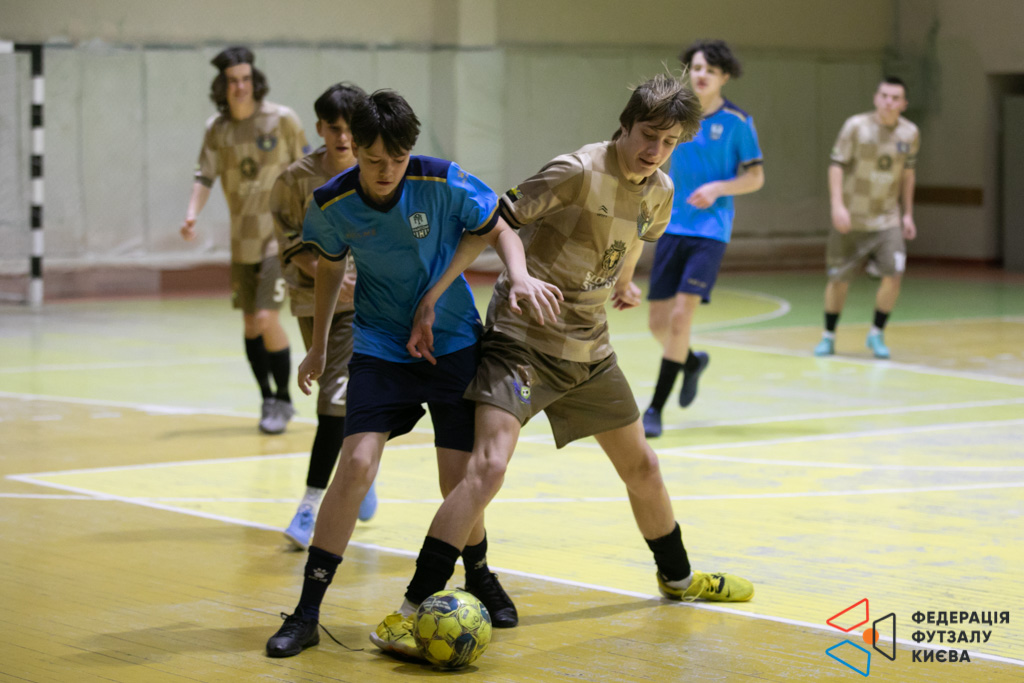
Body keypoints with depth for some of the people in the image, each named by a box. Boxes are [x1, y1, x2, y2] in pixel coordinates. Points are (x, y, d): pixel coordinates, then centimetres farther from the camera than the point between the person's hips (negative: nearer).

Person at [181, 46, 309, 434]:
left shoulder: (281, 120, -8)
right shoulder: (217, 129, 2)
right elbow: (205, 175, -1)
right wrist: (193, 212, -19)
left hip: (281, 234, -5)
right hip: (242, 239, 5)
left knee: (266, 317, -15)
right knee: (250, 324, 9)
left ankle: (283, 401, 1)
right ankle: (268, 400, 25)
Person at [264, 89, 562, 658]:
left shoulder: (446, 184, -16)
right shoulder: (332, 204, -11)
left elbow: (499, 231, -1)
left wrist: (520, 275, -22)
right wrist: (319, 346, 17)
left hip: (454, 343, 0)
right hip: (380, 347, 0)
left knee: (459, 480, -2)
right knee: (357, 464, -16)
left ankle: (480, 577, 31)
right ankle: (307, 614, -8)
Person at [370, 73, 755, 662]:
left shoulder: (659, 192, 2)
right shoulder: (578, 172, -19)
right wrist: (432, 298, -20)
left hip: (589, 349, 7)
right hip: (522, 341, -7)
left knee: (642, 466, 19)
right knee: (489, 466, -23)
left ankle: (678, 578, 45)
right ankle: (409, 613, -23)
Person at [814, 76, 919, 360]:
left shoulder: (910, 134, 0)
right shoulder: (856, 126, -11)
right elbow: (837, 165, -12)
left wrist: (908, 214, 11)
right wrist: (837, 206, -22)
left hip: (887, 219, 2)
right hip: (852, 219, -2)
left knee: (893, 274, -14)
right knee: (839, 279, 5)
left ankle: (877, 334, 5)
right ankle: (828, 336, 25)